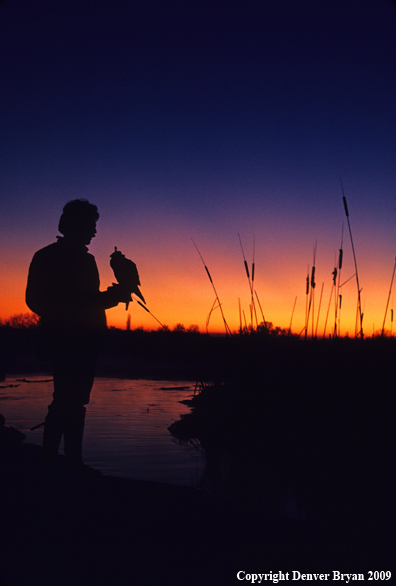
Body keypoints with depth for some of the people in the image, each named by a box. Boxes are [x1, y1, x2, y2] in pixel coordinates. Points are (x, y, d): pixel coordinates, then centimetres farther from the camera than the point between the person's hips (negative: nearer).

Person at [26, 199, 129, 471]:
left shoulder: (85, 259, 18)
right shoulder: (48, 257, -3)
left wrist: (114, 295, 8)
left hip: (84, 341, 8)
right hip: (63, 340, -7)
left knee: (75, 400, 7)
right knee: (67, 400, -10)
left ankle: (74, 461, 12)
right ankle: (50, 458, -4)